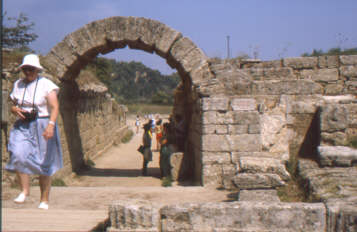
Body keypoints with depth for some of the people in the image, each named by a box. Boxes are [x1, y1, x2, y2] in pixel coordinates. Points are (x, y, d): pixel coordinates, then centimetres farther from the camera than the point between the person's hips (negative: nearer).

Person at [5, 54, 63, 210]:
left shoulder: (46, 85, -6)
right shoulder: (18, 85, 10)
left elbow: (55, 107, -15)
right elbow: (13, 106, 18)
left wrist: (51, 124, -31)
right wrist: (15, 110, -6)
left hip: (42, 127, -3)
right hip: (22, 127, 4)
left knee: (44, 164, 1)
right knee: (18, 155, -22)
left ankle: (44, 200, 11)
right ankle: (24, 190, -10)